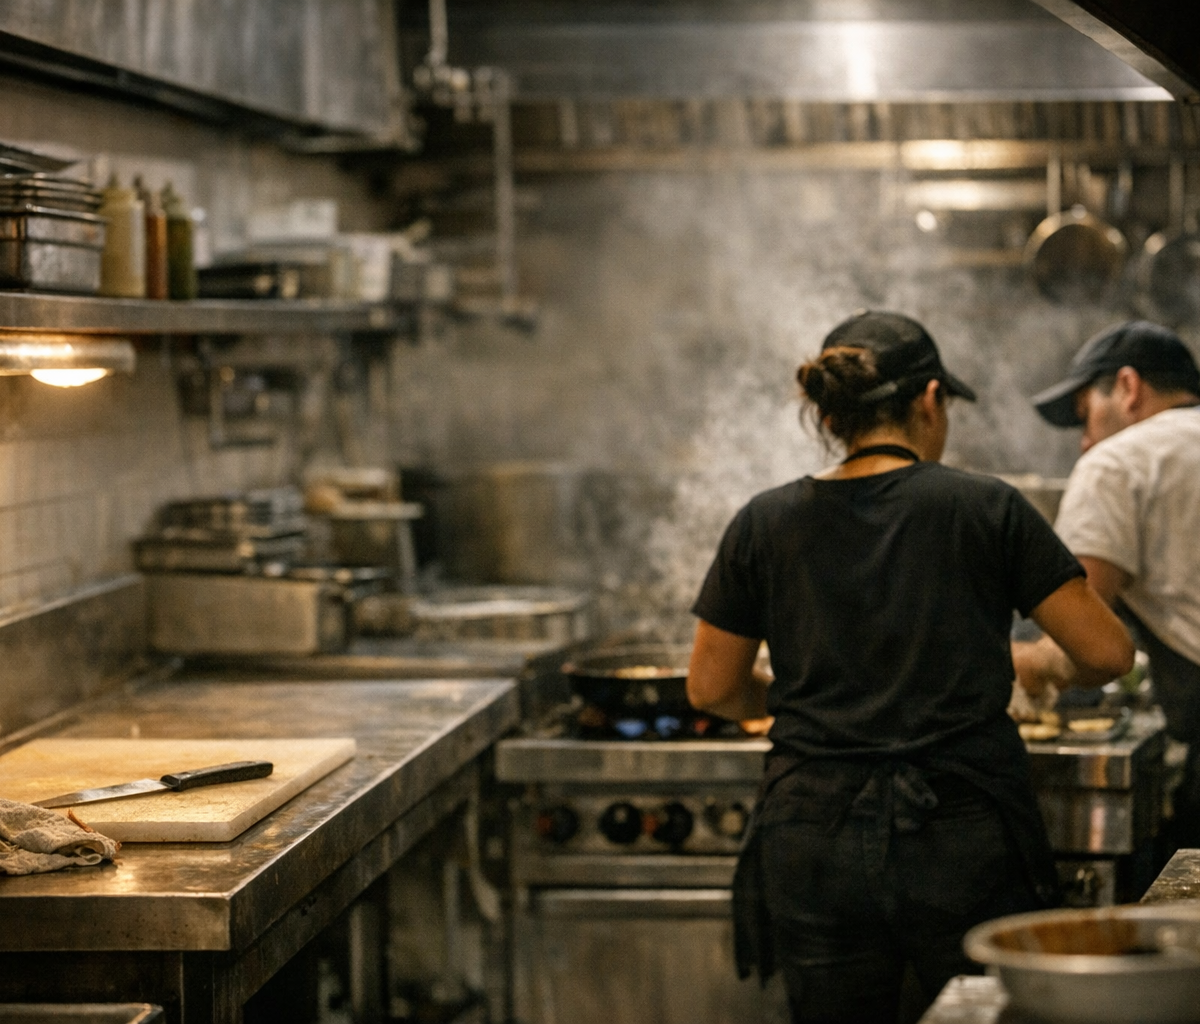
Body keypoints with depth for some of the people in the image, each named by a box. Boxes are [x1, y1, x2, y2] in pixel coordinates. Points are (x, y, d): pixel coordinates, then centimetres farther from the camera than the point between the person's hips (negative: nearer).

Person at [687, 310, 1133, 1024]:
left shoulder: (766, 524, 2)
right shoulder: (986, 509, -3)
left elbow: (713, 689, 9)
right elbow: (1107, 654, -2)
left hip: (816, 844, 2)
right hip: (962, 843, -2)